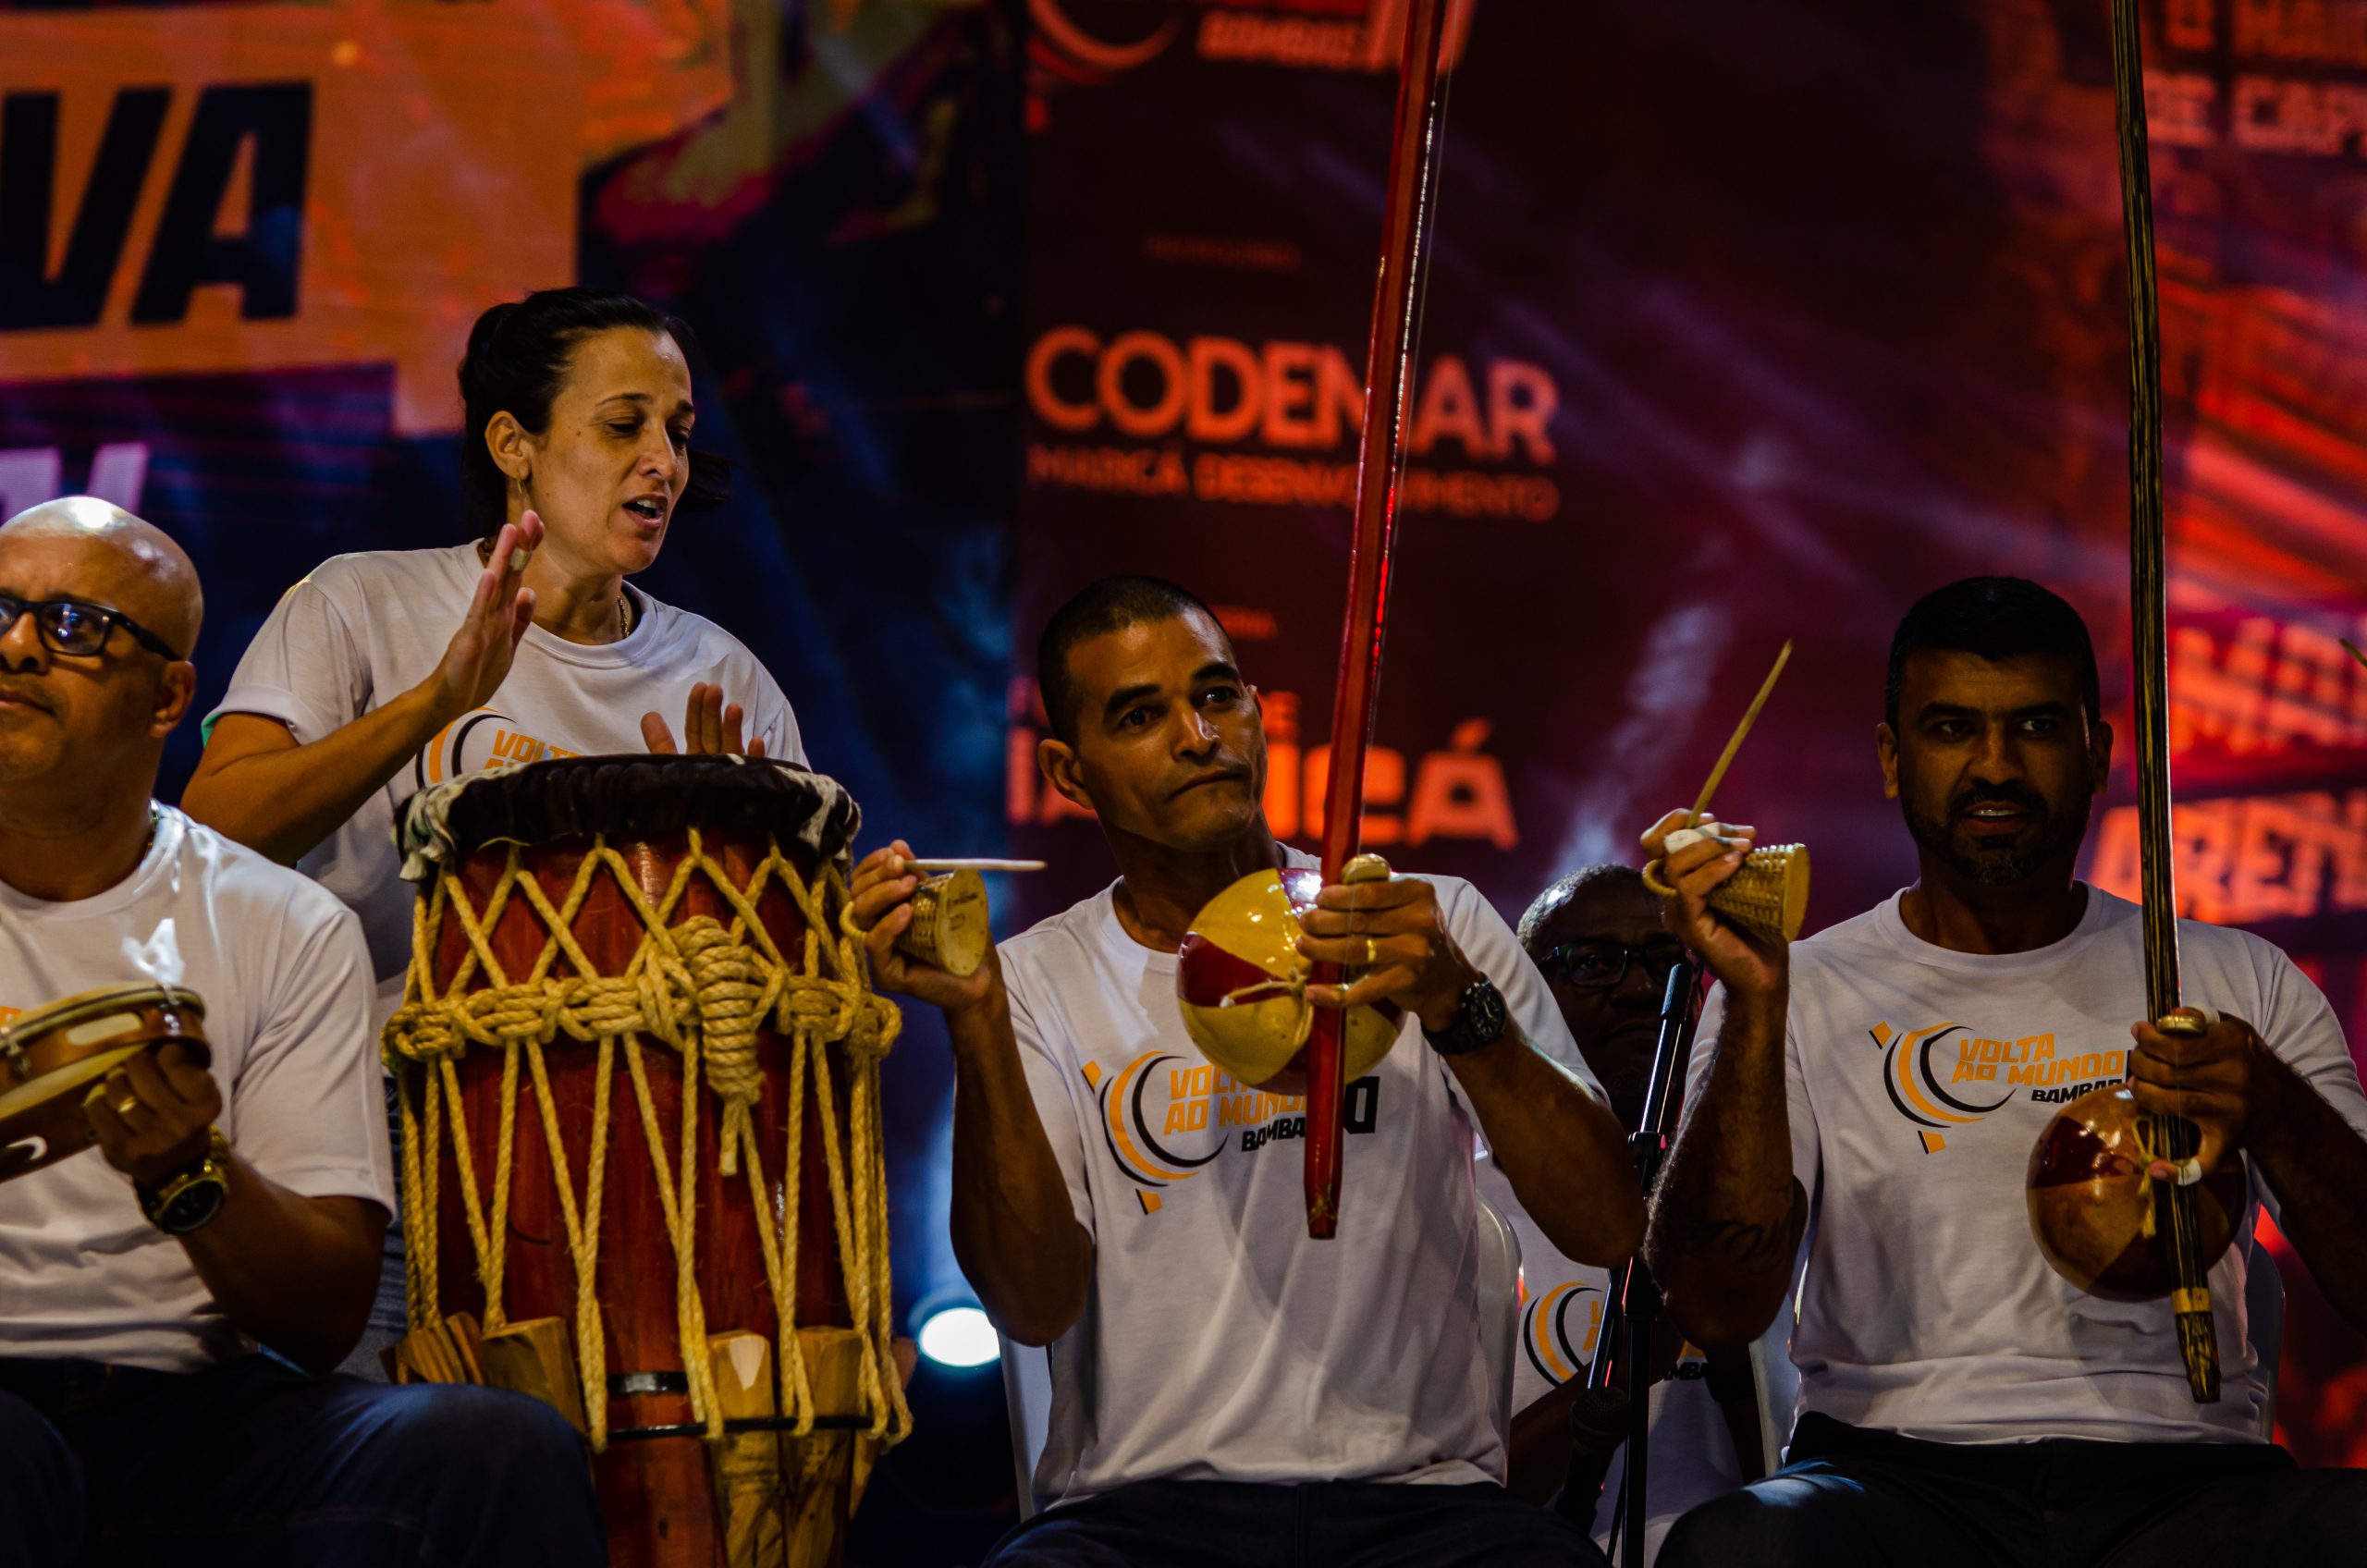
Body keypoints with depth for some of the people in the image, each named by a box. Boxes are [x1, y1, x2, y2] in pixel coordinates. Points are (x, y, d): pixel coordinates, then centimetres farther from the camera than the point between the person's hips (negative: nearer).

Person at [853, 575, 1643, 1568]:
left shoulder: (1437, 928, 9)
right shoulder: (1038, 984, 8)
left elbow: (1607, 1229, -2)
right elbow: (1037, 1305, -6)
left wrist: (1461, 1009, -16)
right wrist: (977, 1022, -16)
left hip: (1414, 1487, 0)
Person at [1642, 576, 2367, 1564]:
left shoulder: (2241, 983, 16)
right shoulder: (1806, 993, 10)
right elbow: (1717, 1309, -5)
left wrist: (2278, 1118, -13)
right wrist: (1756, 1009, -14)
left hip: (2178, 1477, 1)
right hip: (1896, 1471, -1)